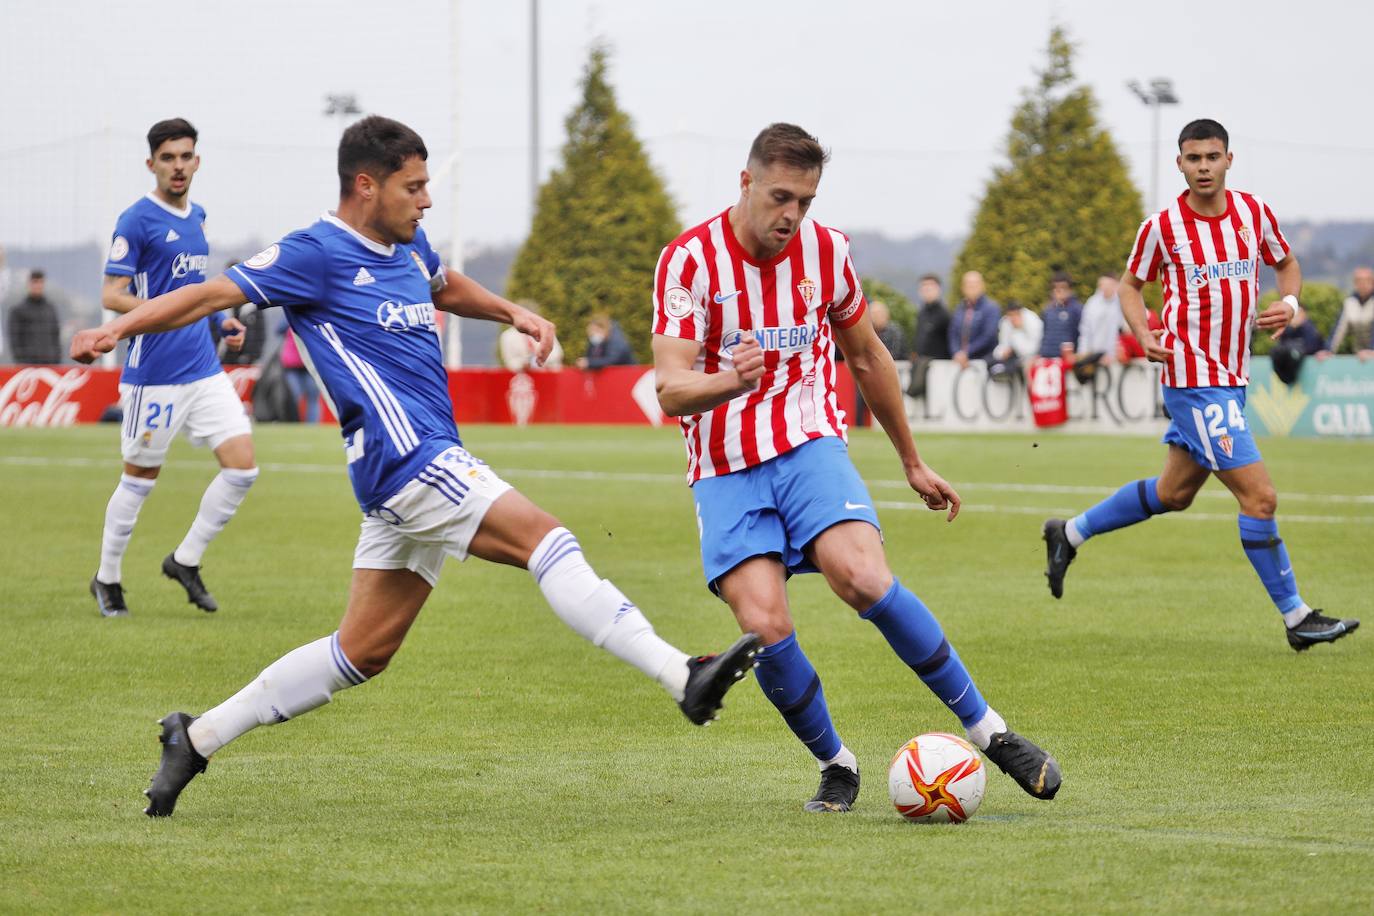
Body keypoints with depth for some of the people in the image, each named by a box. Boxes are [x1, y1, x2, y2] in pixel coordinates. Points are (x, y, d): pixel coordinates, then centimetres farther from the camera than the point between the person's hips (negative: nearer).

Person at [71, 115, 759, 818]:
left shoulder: (408, 247, 19)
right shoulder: (317, 254, -7)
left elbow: (446, 288, 41)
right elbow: (214, 294, -11)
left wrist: (514, 313, 26)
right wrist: (116, 330, -21)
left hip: (427, 464, 10)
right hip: (406, 458, -10)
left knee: (363, 651, 11)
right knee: (547, 540, -19)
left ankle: (197, 738, 18)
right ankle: (682, 678, -27)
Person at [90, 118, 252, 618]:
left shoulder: (196, 216, 13)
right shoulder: (137, 220, -10)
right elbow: (111, 295, -14)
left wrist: (221, 321, 14)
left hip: (205, 367, 7)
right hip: (154, 374, -7)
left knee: (242, 466, -3)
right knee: (140, 477, 4)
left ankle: (185, 561, 12)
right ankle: (107, 579, 21)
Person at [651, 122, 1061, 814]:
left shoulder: (825, 251, 2)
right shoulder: (690, 259, -9)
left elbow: (867, 357, 18)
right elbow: (670, 390, -16)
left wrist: (912, 463, 25)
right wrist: (729, 382, -38)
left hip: (810, 446, 1)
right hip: (726, 471, -1)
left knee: (864, 579, -25)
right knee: (764, 626, -20)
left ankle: (988, 731, -15)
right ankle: (834, 766, 5)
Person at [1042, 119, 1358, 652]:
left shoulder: (1254, 212, 2)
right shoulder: (1162, 227, -9)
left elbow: (1286, 263, 18)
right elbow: (1131, 284, 6)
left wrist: (1288, 302, -3)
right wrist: (1143, 335, -12)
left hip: (1233, 377, 7)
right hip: (1194, 381, -7)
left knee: (1173, 493, 19)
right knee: (1259, 496, -11)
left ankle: (1070, 533, 36)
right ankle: (1296, 618, -2)